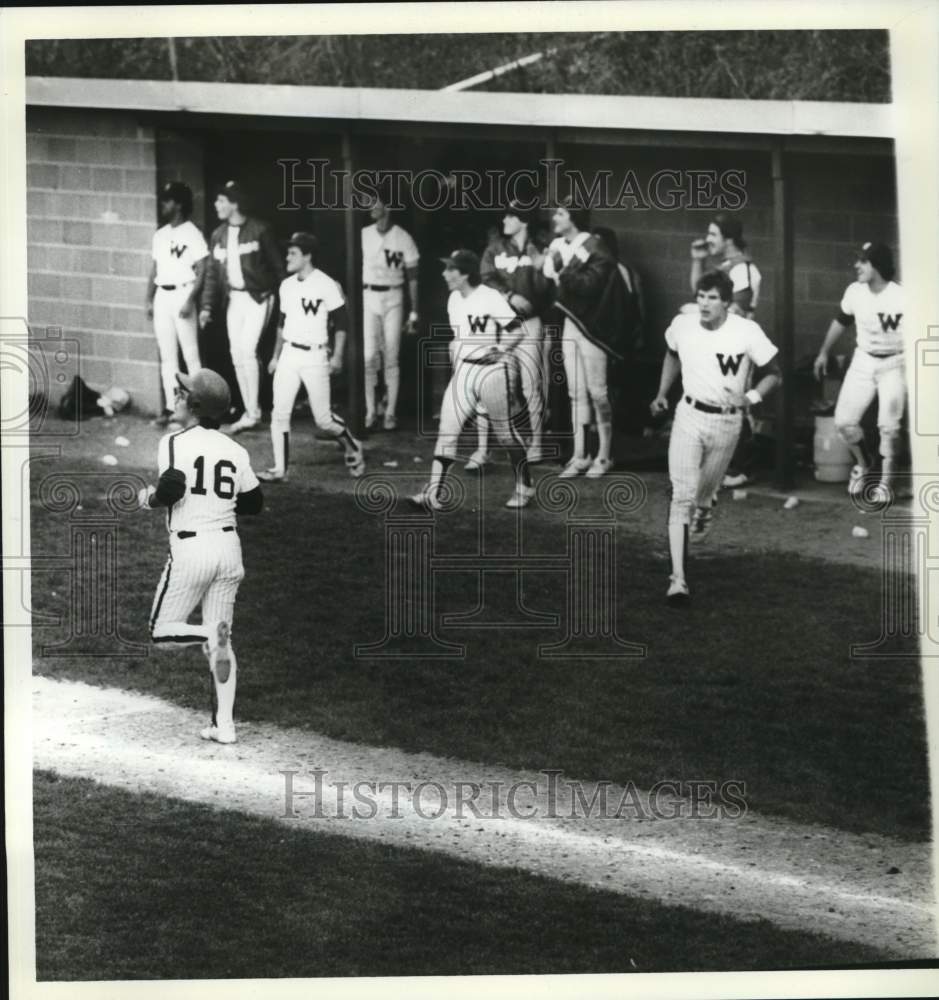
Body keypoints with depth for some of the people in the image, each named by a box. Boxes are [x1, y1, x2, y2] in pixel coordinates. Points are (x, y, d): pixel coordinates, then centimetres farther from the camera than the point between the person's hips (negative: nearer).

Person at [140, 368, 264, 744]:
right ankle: (224, 724, 7)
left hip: (190, 548, -5)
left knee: (161, 632, 10)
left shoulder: (174, 443, -8)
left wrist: (150, 499, -2)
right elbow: (254, 503, 12)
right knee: (221, 643, 12)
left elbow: (172, 487, -22)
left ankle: (212, 634, -19)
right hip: (228, 547, 5)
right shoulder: (235, 450, 7)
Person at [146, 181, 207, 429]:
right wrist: (149, 300, 12)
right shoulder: (160, 235, 14)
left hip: (182, 294, -7)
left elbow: (201, 271, -10)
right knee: (166, 355, 7)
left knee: (190, 354, -6)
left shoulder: (192, 233, -6)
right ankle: (170, 407, 10)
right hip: (162, 295, 7)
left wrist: (190, 300, -18)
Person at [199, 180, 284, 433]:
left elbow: (276, 266, -7)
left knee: (247, 350, -16)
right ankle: (249, 412, 14)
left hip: (258, 297, -7)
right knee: (237, 355, 5)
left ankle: (253, 412, -8)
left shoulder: (259, 231, -10)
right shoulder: (218, 235, 8)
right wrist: (207, 306, 4)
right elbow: (213, 273, 12)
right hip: (234, 298, 7)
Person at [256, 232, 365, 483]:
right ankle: (279, 469, 1)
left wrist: (337, 356, -13)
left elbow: (341, 323, -8)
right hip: (289, 355, 6)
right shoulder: (286, 285, 9)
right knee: (279, 414, -3)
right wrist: (275, 356, 19)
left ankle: (352, 449, 24)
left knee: (323, 419, -2)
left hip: (315, 356, -6)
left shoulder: (326, 285, -11)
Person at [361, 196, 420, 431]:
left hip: (393, 299, -1)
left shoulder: (403, 238, -4)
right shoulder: (363, 236, 2)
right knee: (368, 357, -4)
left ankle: (391, 413, 8)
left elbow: (412, 277, 1)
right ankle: (370, 412, 3)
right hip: (368, 297, 1)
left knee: (391, 358, 1)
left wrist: (414, 312, -1)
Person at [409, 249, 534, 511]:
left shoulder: (490, 298, -13)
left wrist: (499, 351, -23)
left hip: (493, 371, -7)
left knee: (505, 431, 4)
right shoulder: (454, 300, 10)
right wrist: (454, 350, 11)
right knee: (447, 429, -4)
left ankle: (524, 487, 21)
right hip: (463, 370, 7)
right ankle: (433, 494, -7)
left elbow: (518, 329, -16)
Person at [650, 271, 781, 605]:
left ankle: (705, 508, 58)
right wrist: (662, 394, 11)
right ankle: (678, 579, -15)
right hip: (689, 415, 0)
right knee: (682, 496, -11)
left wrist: (750, 398, -21)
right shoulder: (682, 325, -5)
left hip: (726, 421, 0)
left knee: (704, 491, 17)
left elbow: (774, 374, -5)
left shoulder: (747, 332, -14)